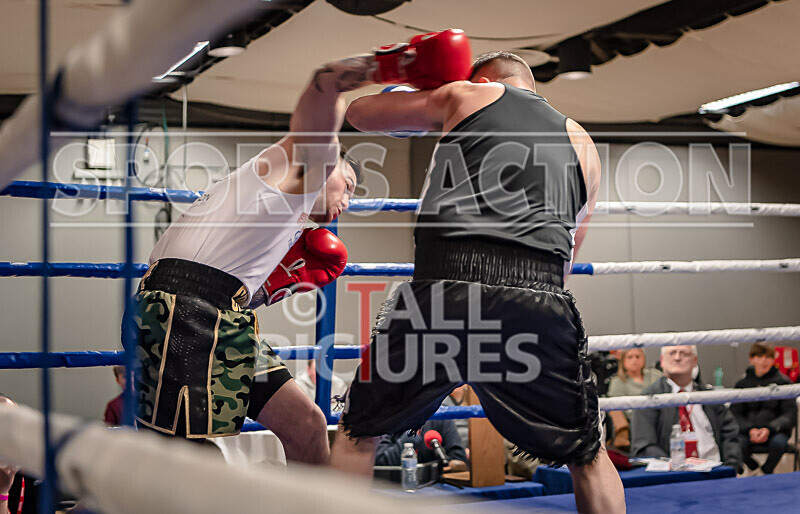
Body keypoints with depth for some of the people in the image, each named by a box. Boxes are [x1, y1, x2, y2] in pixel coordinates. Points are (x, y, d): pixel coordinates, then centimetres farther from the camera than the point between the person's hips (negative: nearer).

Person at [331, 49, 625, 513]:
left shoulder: (467, 96, 20)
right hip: (541, 300, 2)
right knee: (588, 456, 20)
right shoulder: (582, 144, 27)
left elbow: (360, 114, 31)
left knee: (358, 436, 18)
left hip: (443, 288, -2)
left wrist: (425, 101, 48)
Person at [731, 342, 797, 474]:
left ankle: (766, 472, -3)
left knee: (778, 443, -34)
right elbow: (735, 413, 4)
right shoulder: (743, 383, 6)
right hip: (748, 431, 1)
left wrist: (769, 429, -18)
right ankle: (754, 470, 1)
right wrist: (750, 429, -17)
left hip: (775, 430, -1)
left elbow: (790, 414, -1)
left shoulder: (782, 382, 2)